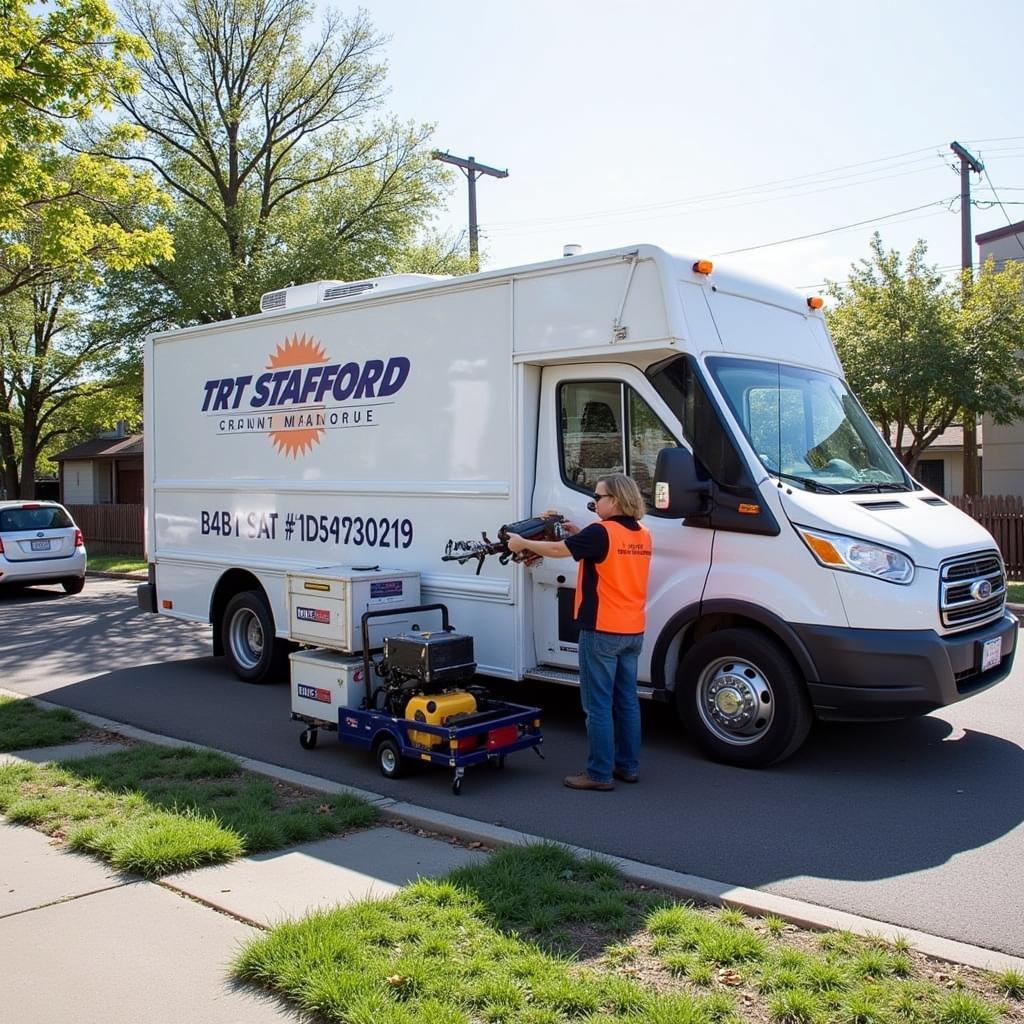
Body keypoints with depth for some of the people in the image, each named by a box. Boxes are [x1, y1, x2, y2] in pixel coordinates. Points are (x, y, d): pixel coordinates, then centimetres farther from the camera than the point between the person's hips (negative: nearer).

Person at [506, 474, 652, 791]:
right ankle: (628, 766, 22)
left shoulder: (601, 532, -16)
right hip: (633, 632, 8)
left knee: (598, 705, -1)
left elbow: (557, 549, -8)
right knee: (627, 700, 14)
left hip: (602, 631, -8)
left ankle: (599, 773, 4)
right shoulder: (642, 535, 8)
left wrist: (522, 543, 6)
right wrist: (580, 535, 16)